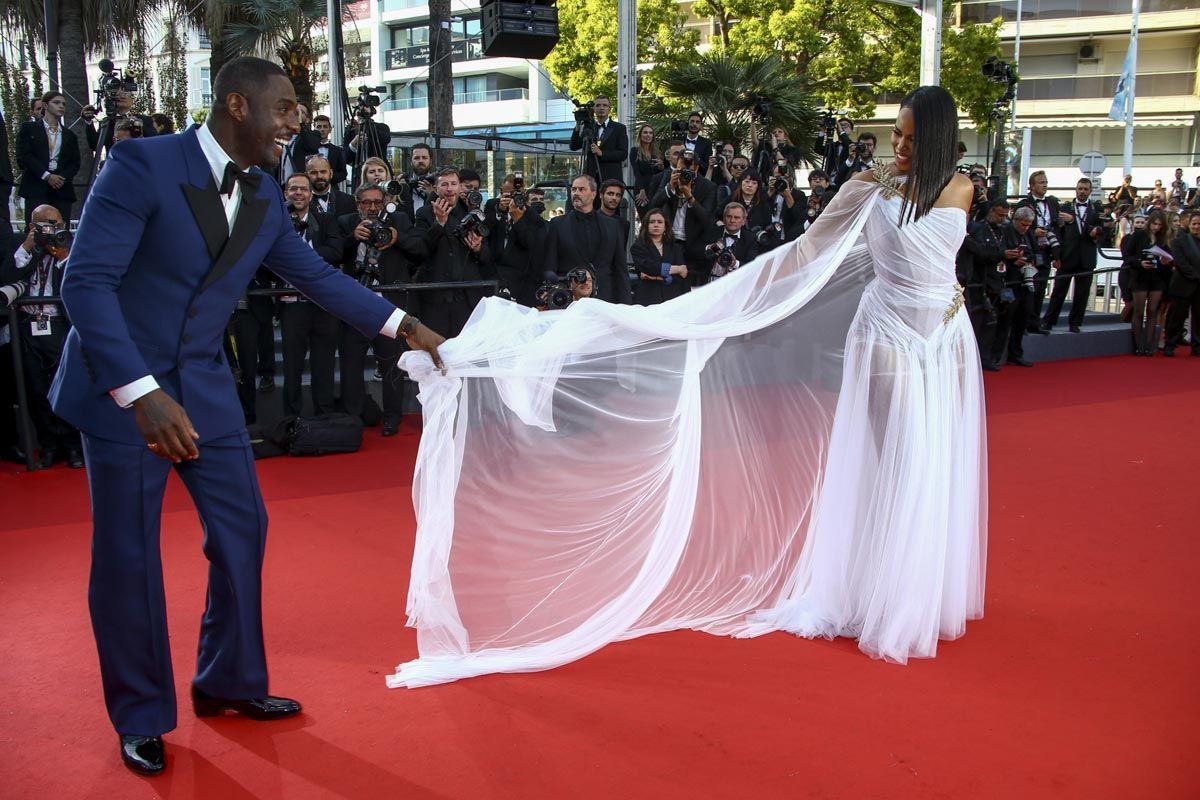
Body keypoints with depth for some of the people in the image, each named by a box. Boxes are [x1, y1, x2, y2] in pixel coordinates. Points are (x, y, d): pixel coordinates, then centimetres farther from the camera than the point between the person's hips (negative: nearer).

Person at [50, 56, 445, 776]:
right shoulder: (142, 164, -18)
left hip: (203, 386, 6)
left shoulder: (266, 198, 2)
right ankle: (139, 718, 21)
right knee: (128, 556, 3)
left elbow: (317, 275, 14)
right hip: (119, 385, -6)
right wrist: (143, 394, -31)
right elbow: (86, 282, -23)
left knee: (242, 529, 9)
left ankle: (229, 683, 29)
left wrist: (403, 324, 10)